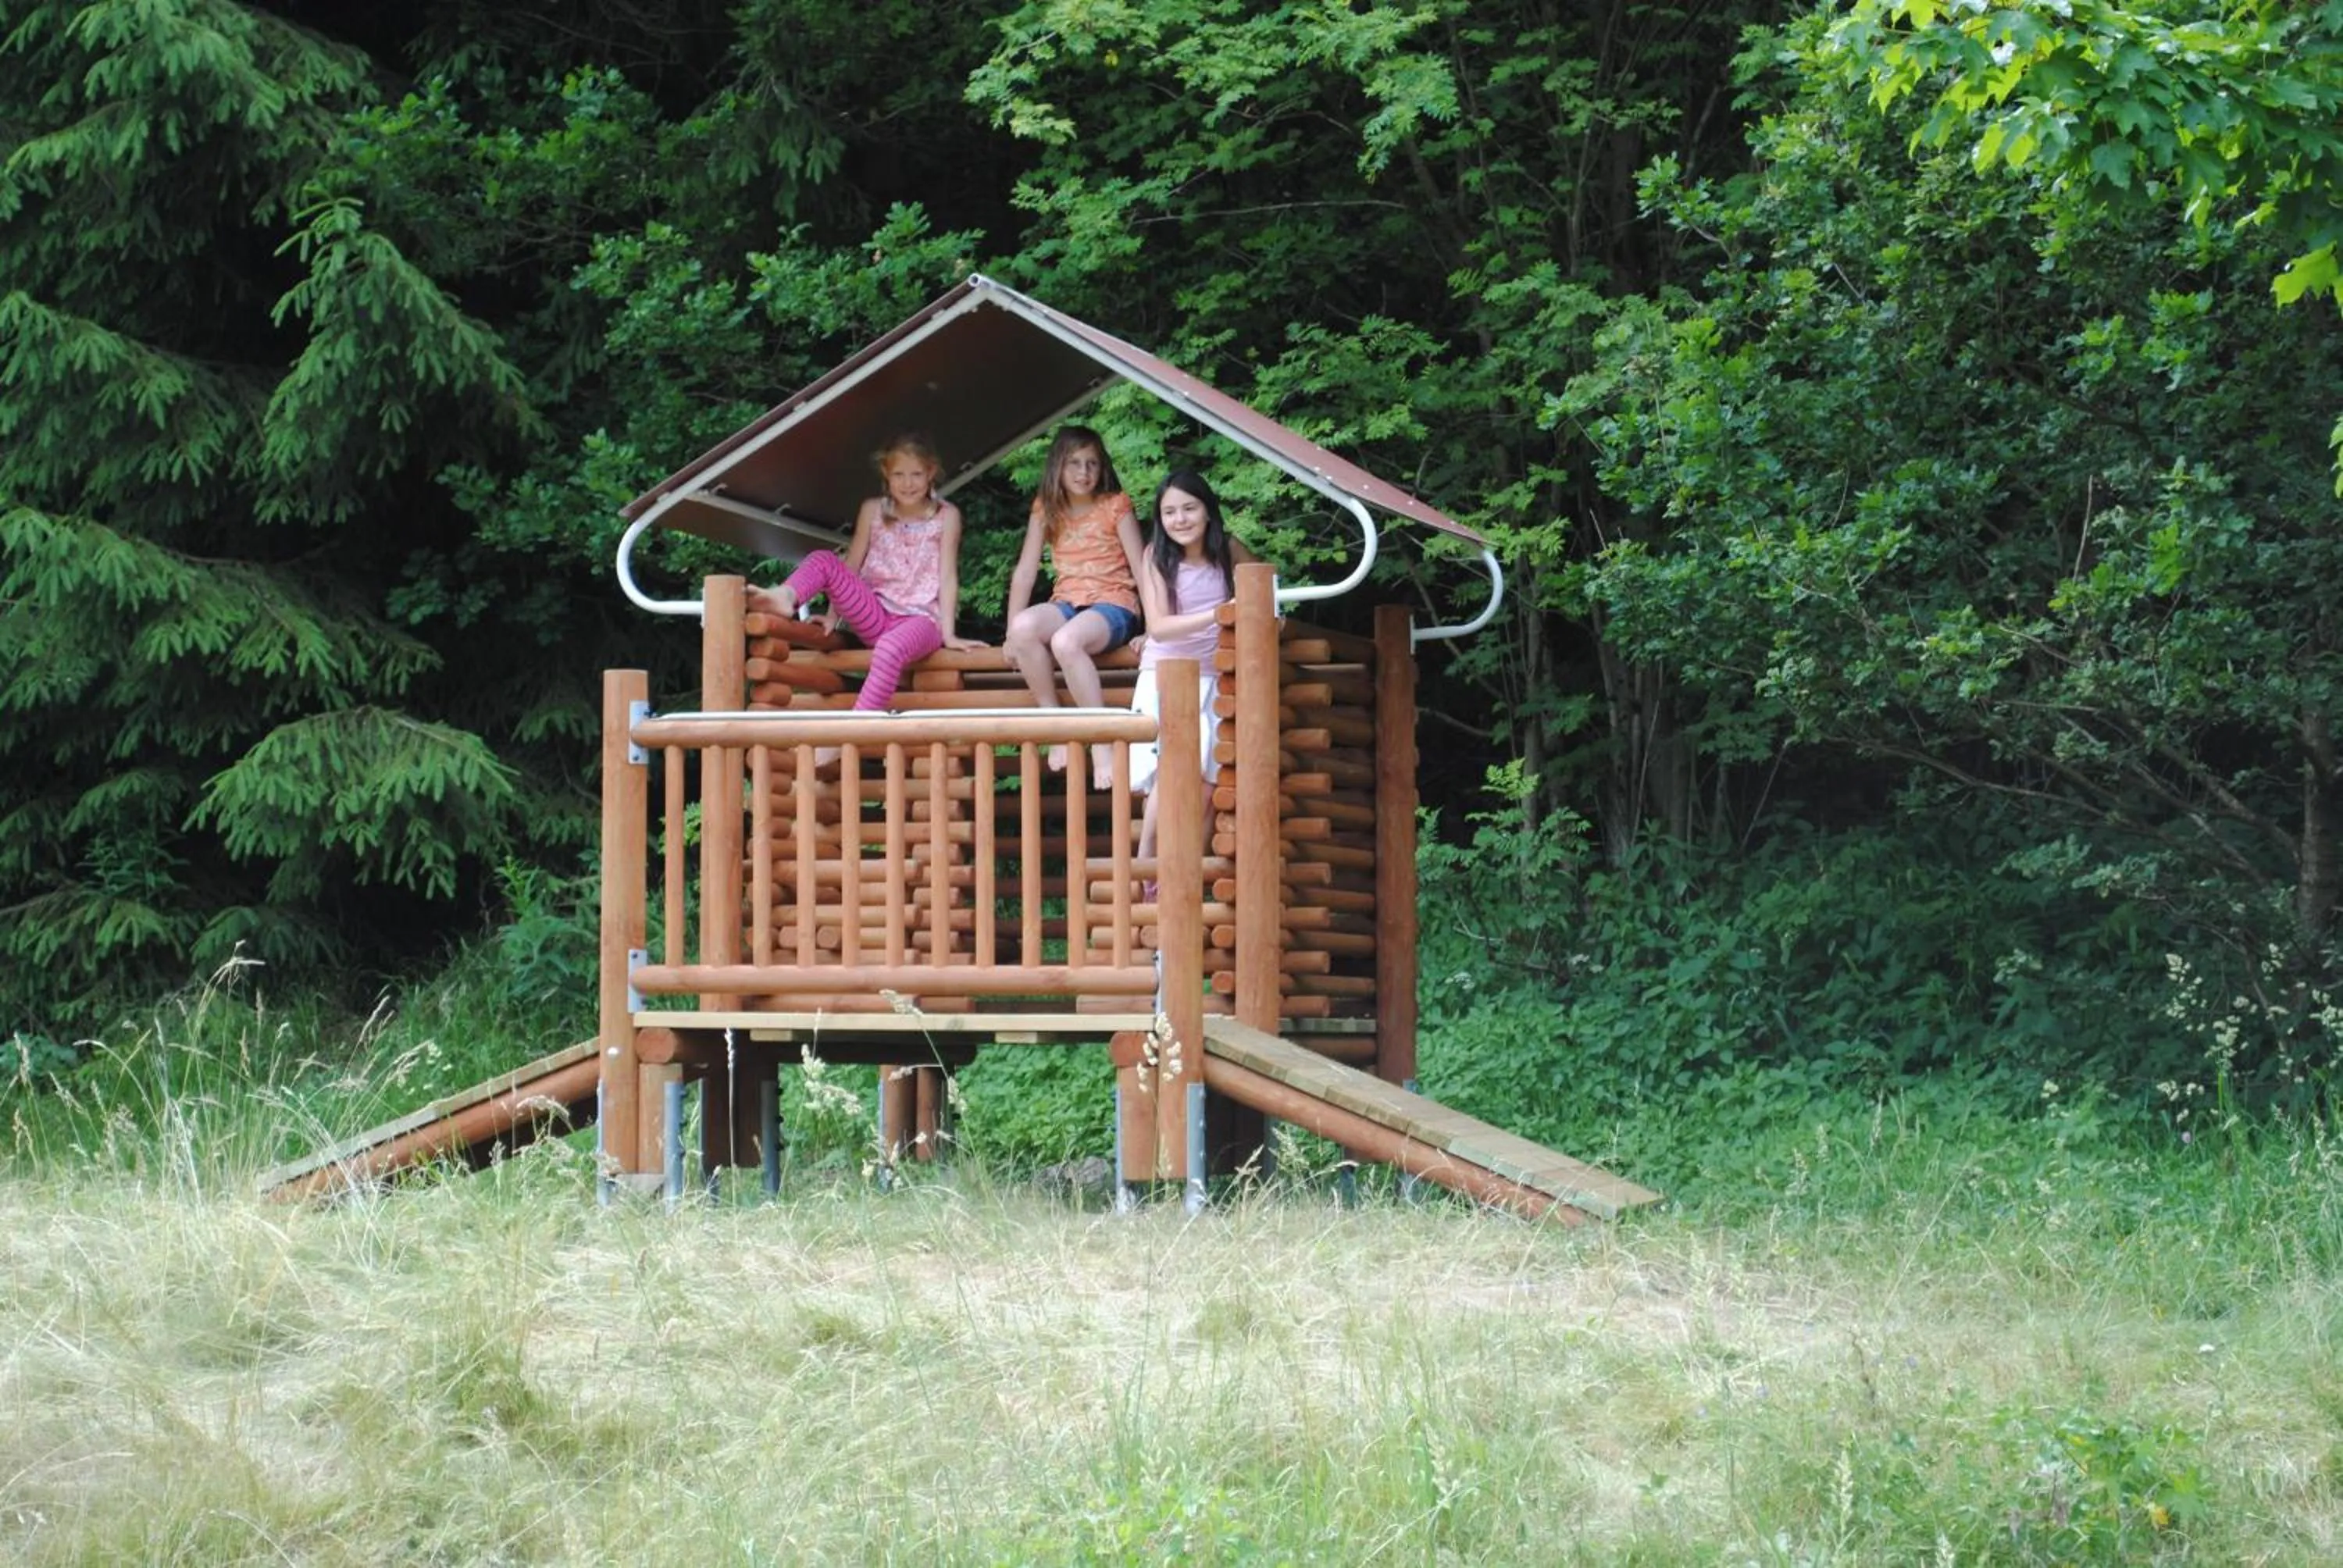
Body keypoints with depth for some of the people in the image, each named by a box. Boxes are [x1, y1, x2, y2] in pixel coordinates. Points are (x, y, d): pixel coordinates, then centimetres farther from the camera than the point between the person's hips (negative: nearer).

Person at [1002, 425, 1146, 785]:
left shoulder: (1115, 506, 0)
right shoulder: (1046, 510, 10)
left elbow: (1141, 569, -4)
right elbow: (1025, 571, 6)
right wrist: (1012, 632, -1)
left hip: (1113, 607, -4)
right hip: (1066, 604, 4)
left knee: (1066, 641, -37)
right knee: (1026, 627, -32)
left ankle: (1102, 744, -32)